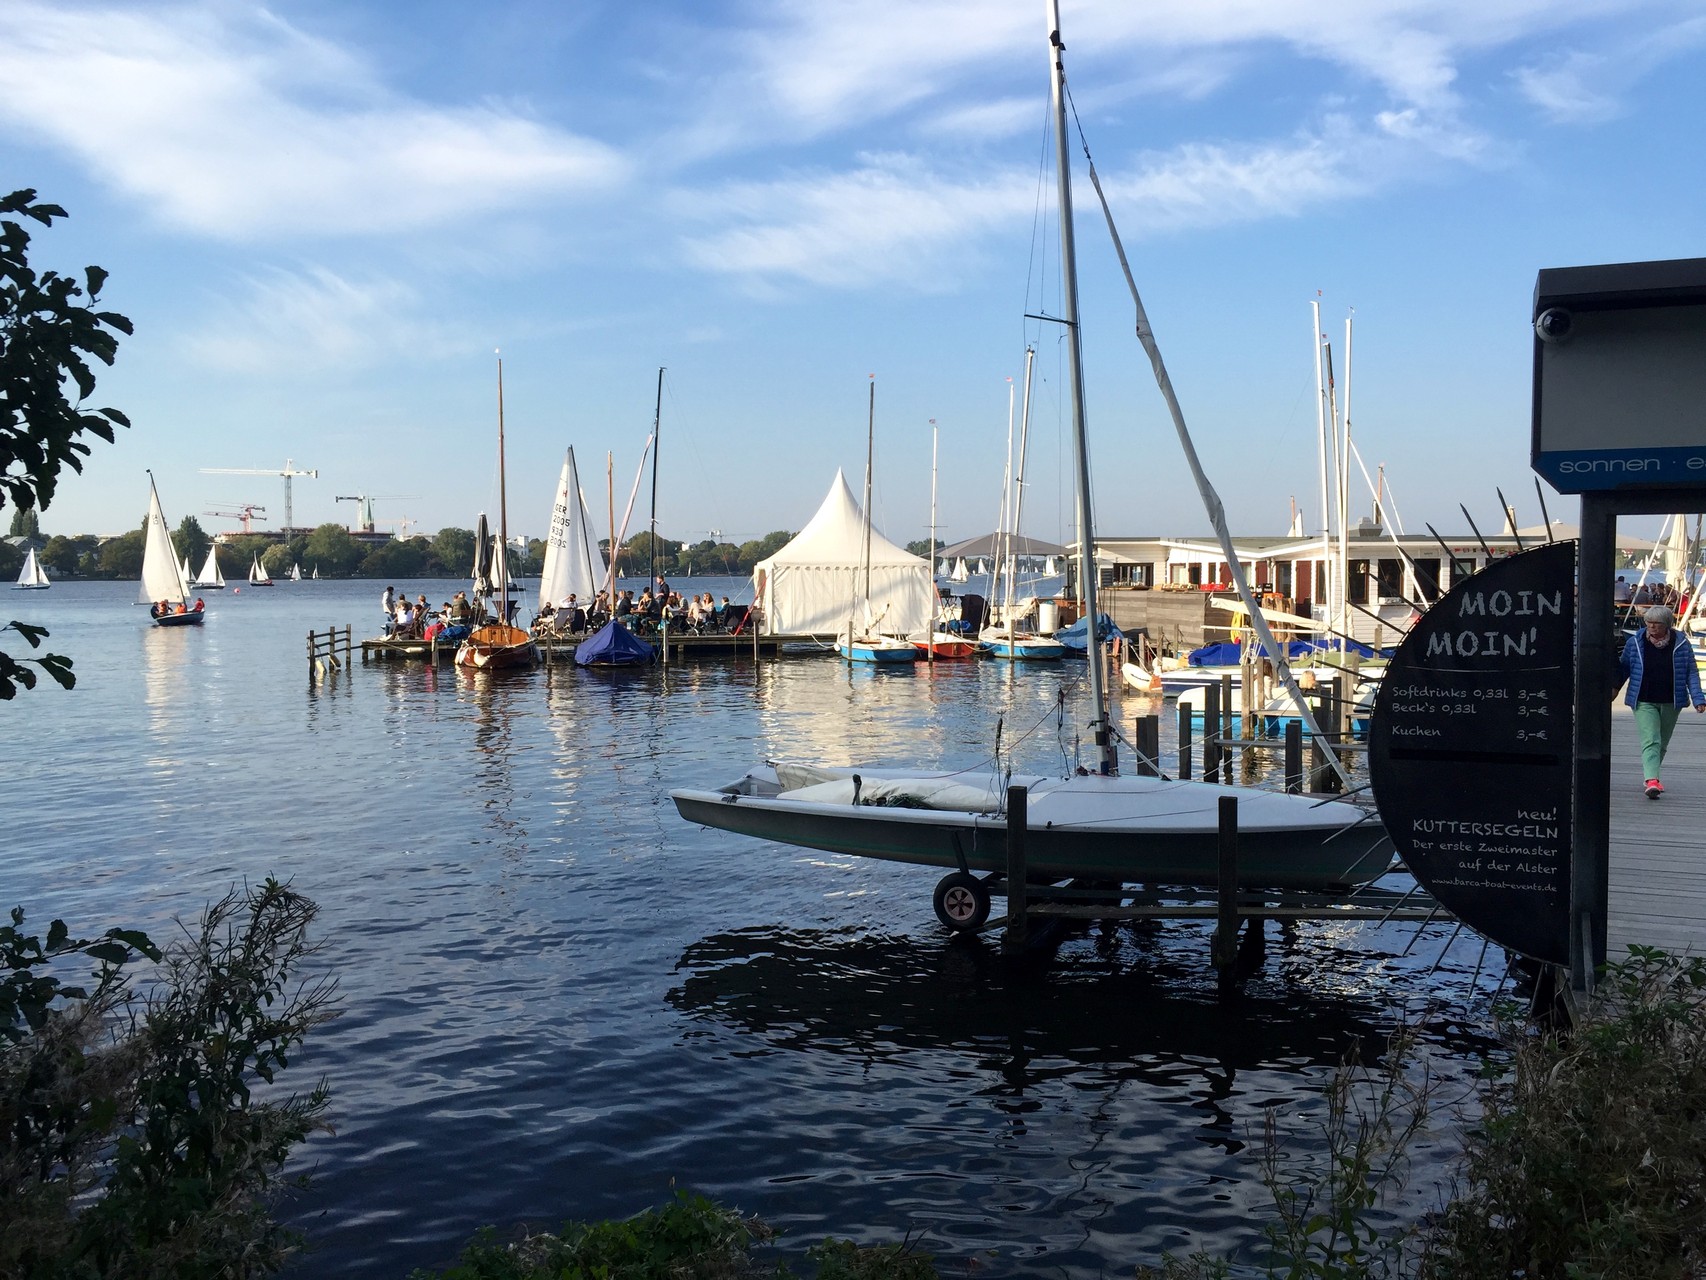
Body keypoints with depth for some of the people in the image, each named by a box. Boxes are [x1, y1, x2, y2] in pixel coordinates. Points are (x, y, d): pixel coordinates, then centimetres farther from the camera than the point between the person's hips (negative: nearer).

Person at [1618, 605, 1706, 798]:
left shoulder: (1681, 644, -2)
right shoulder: (1635, 643, -3)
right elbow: (1623, 668, 9)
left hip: (1671, 703, 2)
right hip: (1644, 702, -2)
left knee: (1662, 743, 14)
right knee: (1650, 740, -16)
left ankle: (1649, 777, 32)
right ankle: (1652, 780, -28)